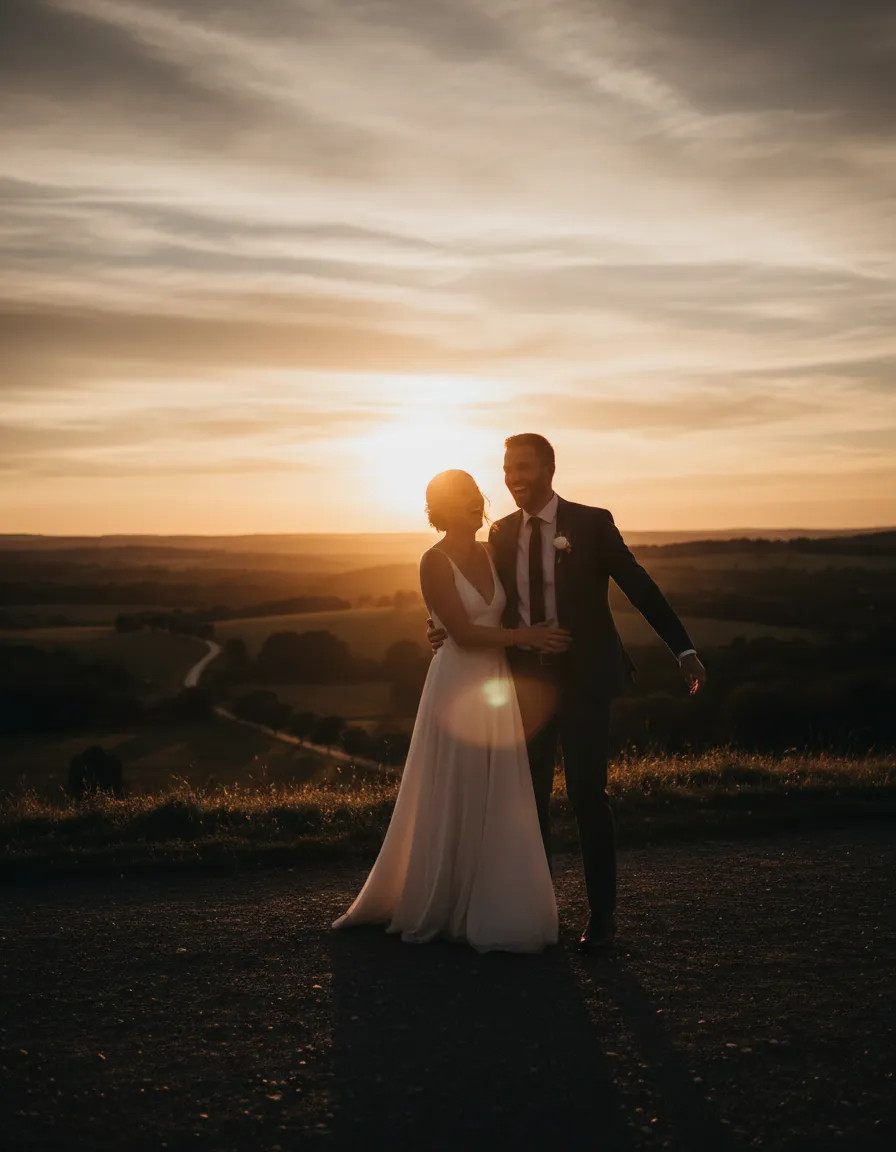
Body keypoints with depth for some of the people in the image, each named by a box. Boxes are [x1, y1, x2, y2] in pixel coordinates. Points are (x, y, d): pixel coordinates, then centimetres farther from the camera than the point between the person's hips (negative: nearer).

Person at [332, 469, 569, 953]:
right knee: (451, 802, 3)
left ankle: (491, 910, 21)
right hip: (457, 686, -6)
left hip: (497, 684, 7)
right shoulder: (435, 562, -10)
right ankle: (433, 909, 20)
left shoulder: (490, 554, 10)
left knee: (496, 804, 9)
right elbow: (462, 632, -15)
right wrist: (523, 636, -12)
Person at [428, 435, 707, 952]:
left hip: (583, 679, -4)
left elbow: (639, 585, -6)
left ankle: (603, 913, 9)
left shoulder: (592, 523, -6)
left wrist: (685, 649, -11)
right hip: (527, 679, 4)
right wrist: (452, 629, -5)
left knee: (588, 793, -4)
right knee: (530, 795, 10)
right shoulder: (502, 533, 7)